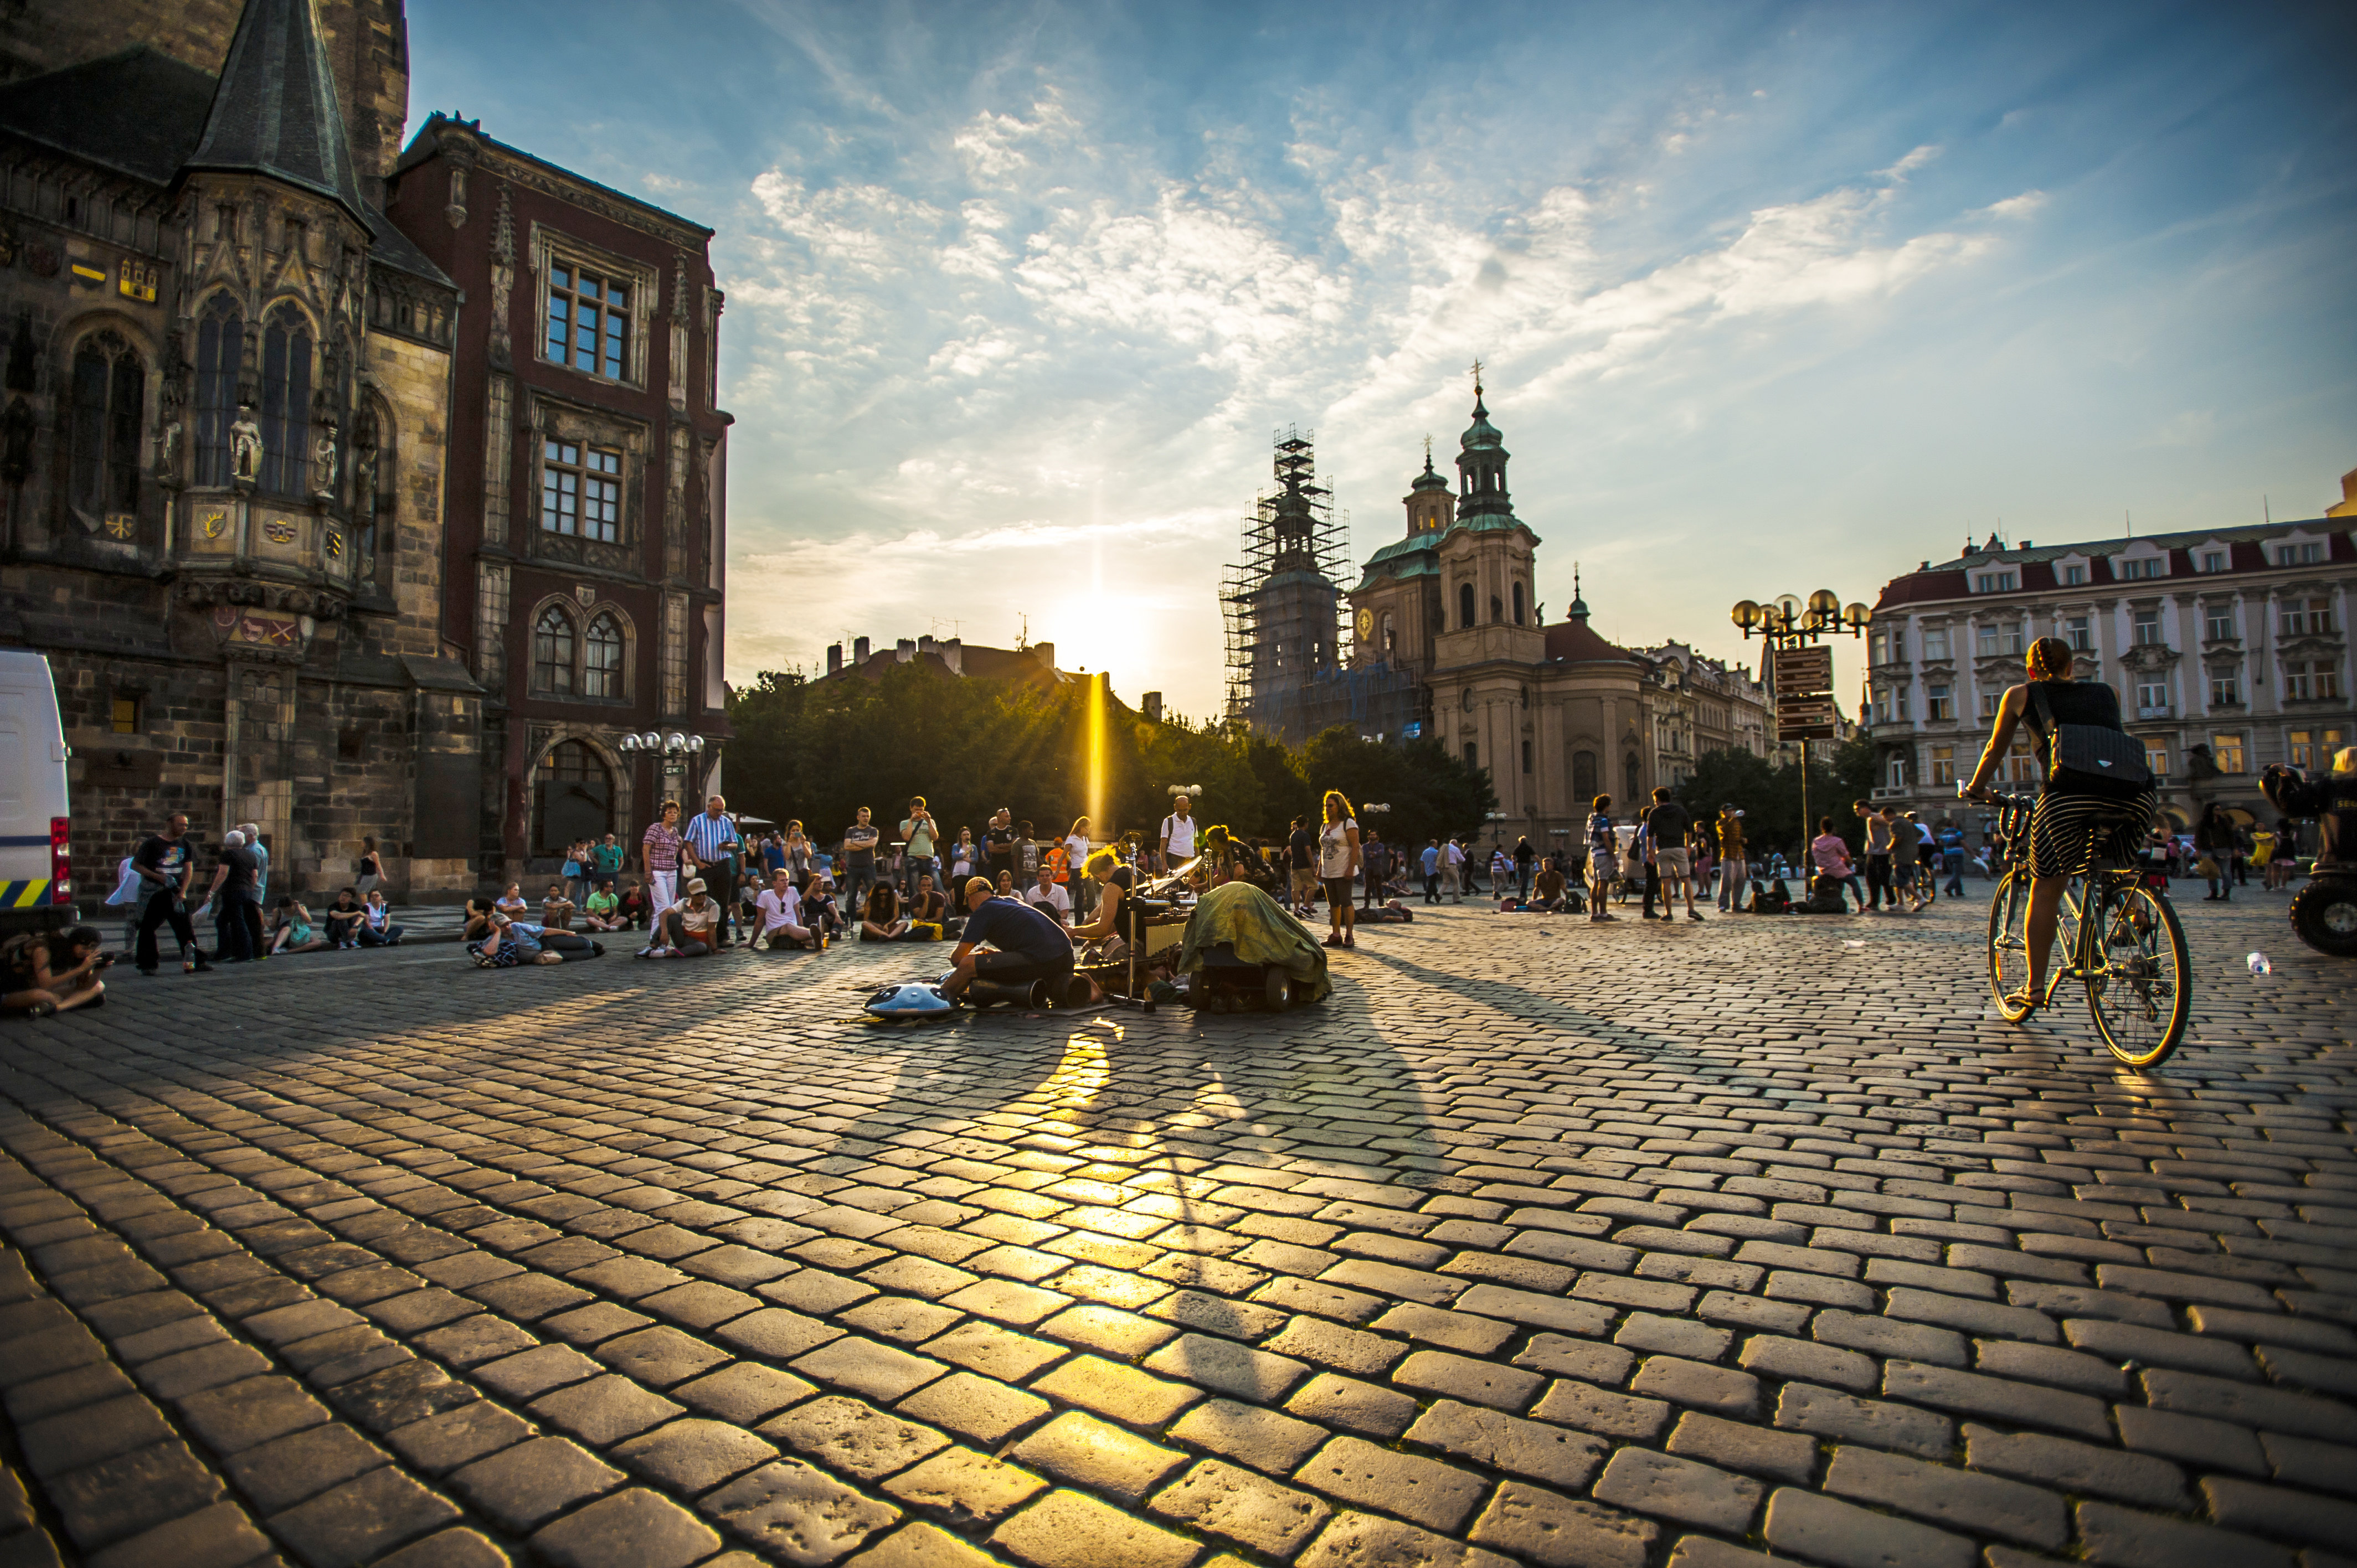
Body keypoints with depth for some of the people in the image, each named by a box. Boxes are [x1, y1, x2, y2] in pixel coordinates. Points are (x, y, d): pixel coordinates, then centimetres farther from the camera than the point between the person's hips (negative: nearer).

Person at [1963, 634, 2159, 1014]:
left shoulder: (2021, 694, 23)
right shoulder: (2109, 692, 30)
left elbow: (1995, 750, 33)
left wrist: (1975, 789, 50)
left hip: (2070, 794, -3)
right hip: (2138, 794, 3)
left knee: (2046, 889, 11)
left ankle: (2034, 988, 14)